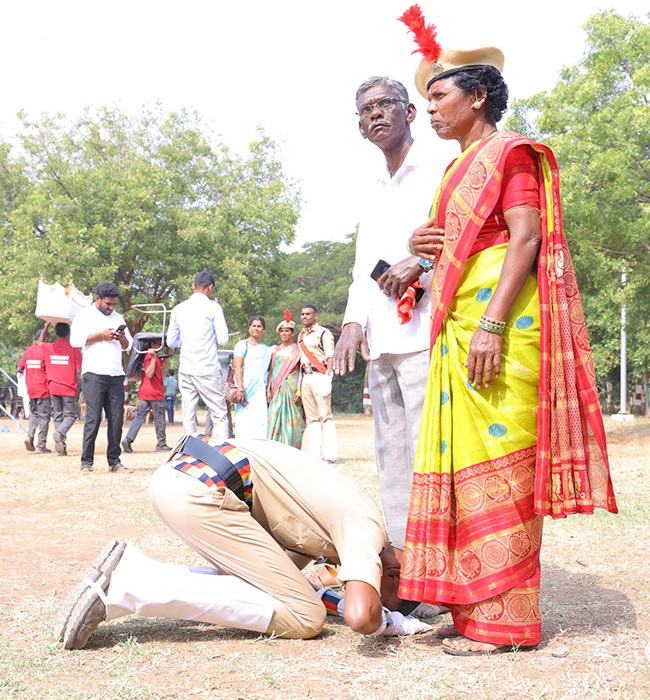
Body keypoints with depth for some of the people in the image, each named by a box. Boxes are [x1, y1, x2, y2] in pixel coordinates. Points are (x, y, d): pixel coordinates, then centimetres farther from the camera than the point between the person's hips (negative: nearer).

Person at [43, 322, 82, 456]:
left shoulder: (47, 348, 3)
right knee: (70, 415, 6)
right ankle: (60, 432, -24)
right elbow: (78, 372, -7)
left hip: (53, 388, 3)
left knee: (57, 416, 10)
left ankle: (61, 448, 3)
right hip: (69, 388, -3)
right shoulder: (74, 349, -5)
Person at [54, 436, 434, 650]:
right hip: (200, 491, -10)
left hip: (175, 474, 10)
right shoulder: (367, 530, -6)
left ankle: (128, 569, 4)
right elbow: (360, 616, -23)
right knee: (305, 618, -3)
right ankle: (128, 586, -11)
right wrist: (391, 623, 0)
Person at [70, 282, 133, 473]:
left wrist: (122, 338, 1)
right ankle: (86, 462, -4)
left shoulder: (118, 318, 22)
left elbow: (128, 346, 24)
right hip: (93, 373, -5)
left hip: (116, 375, 5)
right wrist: (102, 336, -10)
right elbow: (75, 340, -7)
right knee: (93, 418, -10)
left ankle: (114, 461, 6)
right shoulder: (84, 316, 6)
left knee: (117, 419, 0)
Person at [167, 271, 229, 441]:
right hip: (208, 369, -4)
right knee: (219, 414, -1)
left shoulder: (178, 309, 9)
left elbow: (171, 341, 13)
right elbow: (223, 339, -6)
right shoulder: (213, 307, -4)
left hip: (185, 369, 4)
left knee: (188, 415, 7)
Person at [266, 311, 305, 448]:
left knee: (292, 418, -6)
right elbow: (271, 370, 15)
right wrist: (268, 389, 6)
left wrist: (299, 390, -13)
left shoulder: (297, 349, 2)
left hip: (291, 385, -4)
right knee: (275, 416, -1)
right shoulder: (276, 350, 16)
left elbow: (302, 370, -4)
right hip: (277, 388, 4)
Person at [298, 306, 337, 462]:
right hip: (305, 378, 7)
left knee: (325, 416, -10)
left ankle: (330, 454, -12)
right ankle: (315, 454, 5)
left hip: (320, 377, -7)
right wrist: (299, 385, 18)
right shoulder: (301, 335, 21)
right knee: (311, 417, 5)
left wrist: (328, 379, -17)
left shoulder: (323, 333, 0)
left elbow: (330, 357, -7)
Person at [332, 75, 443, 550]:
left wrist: (421, 264, -17)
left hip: (424, 336, -7)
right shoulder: (373, 198, 26)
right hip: (380, 346, 8)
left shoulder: (441, 174, 4)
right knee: (391, 460, 8)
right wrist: (354, 320, 4)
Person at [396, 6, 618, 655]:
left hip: (499, 321, -9)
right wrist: (423, 248, 8)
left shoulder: (510, 152, -2)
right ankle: (475, 610, 12)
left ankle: (503, 620, -4)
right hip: (459, 326, 9)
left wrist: (492, 323, -23)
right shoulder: (460, 167, 24)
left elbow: (526, 238, -13)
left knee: (495, 462, -9)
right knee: (464, 462, 7)